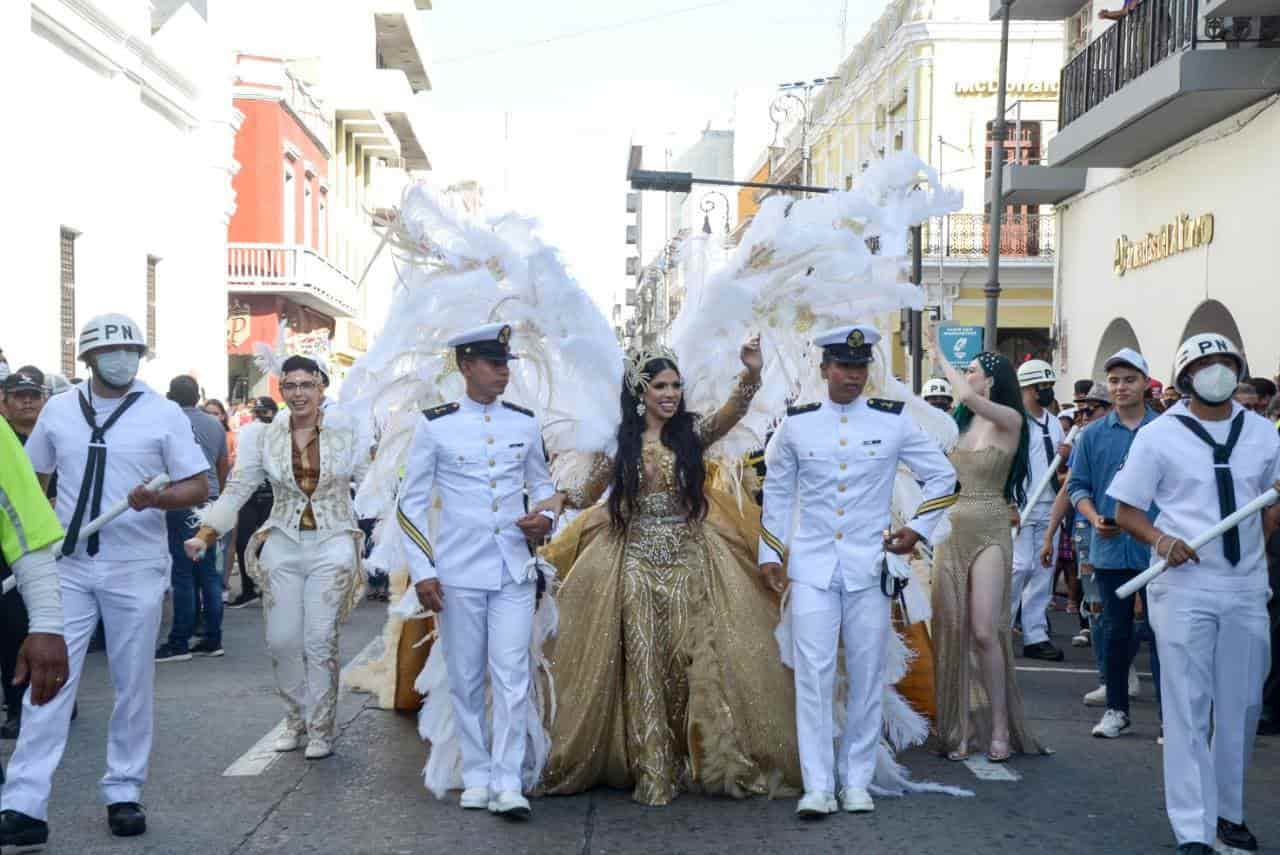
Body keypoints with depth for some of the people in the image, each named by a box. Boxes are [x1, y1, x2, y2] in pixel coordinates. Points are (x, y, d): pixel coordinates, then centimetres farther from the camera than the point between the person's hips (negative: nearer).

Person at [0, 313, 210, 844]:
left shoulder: (163, 414, -2)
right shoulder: (58, 411, 6)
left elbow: (198, 487, -2)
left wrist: (157, 498, -21)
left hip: (136, 570, -1)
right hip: (68, 567, 1)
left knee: (133, 686, 7)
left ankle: (124, 794, 19)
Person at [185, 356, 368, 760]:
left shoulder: (345, 433, 0)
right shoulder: (265, 438, 4)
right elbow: (236, 491, 3)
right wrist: (205, 534, -8)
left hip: (332, 545, -2)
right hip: (283, 545, 2)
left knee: (320, 641, -3)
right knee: (281, 640, 3)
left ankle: (322, 729, 12)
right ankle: (297, 718, 26)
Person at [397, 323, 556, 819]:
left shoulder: (525, 423, 5)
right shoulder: (436, 425, -2)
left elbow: (542, 484, 19)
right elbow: (411, 503, 1)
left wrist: (544, 519, -3)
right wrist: (422, 571, -5)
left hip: (513, 571, 1)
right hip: (458, 573, -1)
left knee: (512, 678, -4)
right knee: (467, 680, 7)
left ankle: (507, 785, 0)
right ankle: (476, 777, 18)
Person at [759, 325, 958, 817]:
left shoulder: (893, 423, 2)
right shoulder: (796, 424, 3)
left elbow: (943, 477, 11)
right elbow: (777, 494, 12)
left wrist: (918, 528, 2)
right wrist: (769, 555, 9)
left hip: (870, 568, 0)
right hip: (812, 568, 0)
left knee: (866, 677, 4)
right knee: (813, 674, -7)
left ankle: (856, 782, 15)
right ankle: (817, 787, -4)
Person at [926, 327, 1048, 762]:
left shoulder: (1009, 420, -5)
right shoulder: (961, 421, 13)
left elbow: (967, 396, -23)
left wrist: (941, 360, -10)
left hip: (989, 533, -5)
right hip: (951, 531, 6)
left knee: (984, 631, -10)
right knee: (952, 630, 3)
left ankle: (1000, 727, 0)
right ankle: (958, 727, 10)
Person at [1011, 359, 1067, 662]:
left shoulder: (1053, 424, 16)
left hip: (1048, 508, 7)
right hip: (1019, 509, -7)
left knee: (1043, 570, 5)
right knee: (1019, 567, -12)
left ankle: (1035, 636, 10)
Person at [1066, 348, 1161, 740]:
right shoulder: (1093, 435, 6)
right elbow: (1078, 486, 9)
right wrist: (1095, 519, -9)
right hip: (1110, 548, 2)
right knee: (1116, 630, 11)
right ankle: (1116, 708, 23)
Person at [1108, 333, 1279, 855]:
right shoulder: (1158, 435, -3)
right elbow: (1126, 510, 1)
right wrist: (1160, 540, -18)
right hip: (1184, 588, -4)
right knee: (1188, 709, -2)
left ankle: (1228, 812, 26)